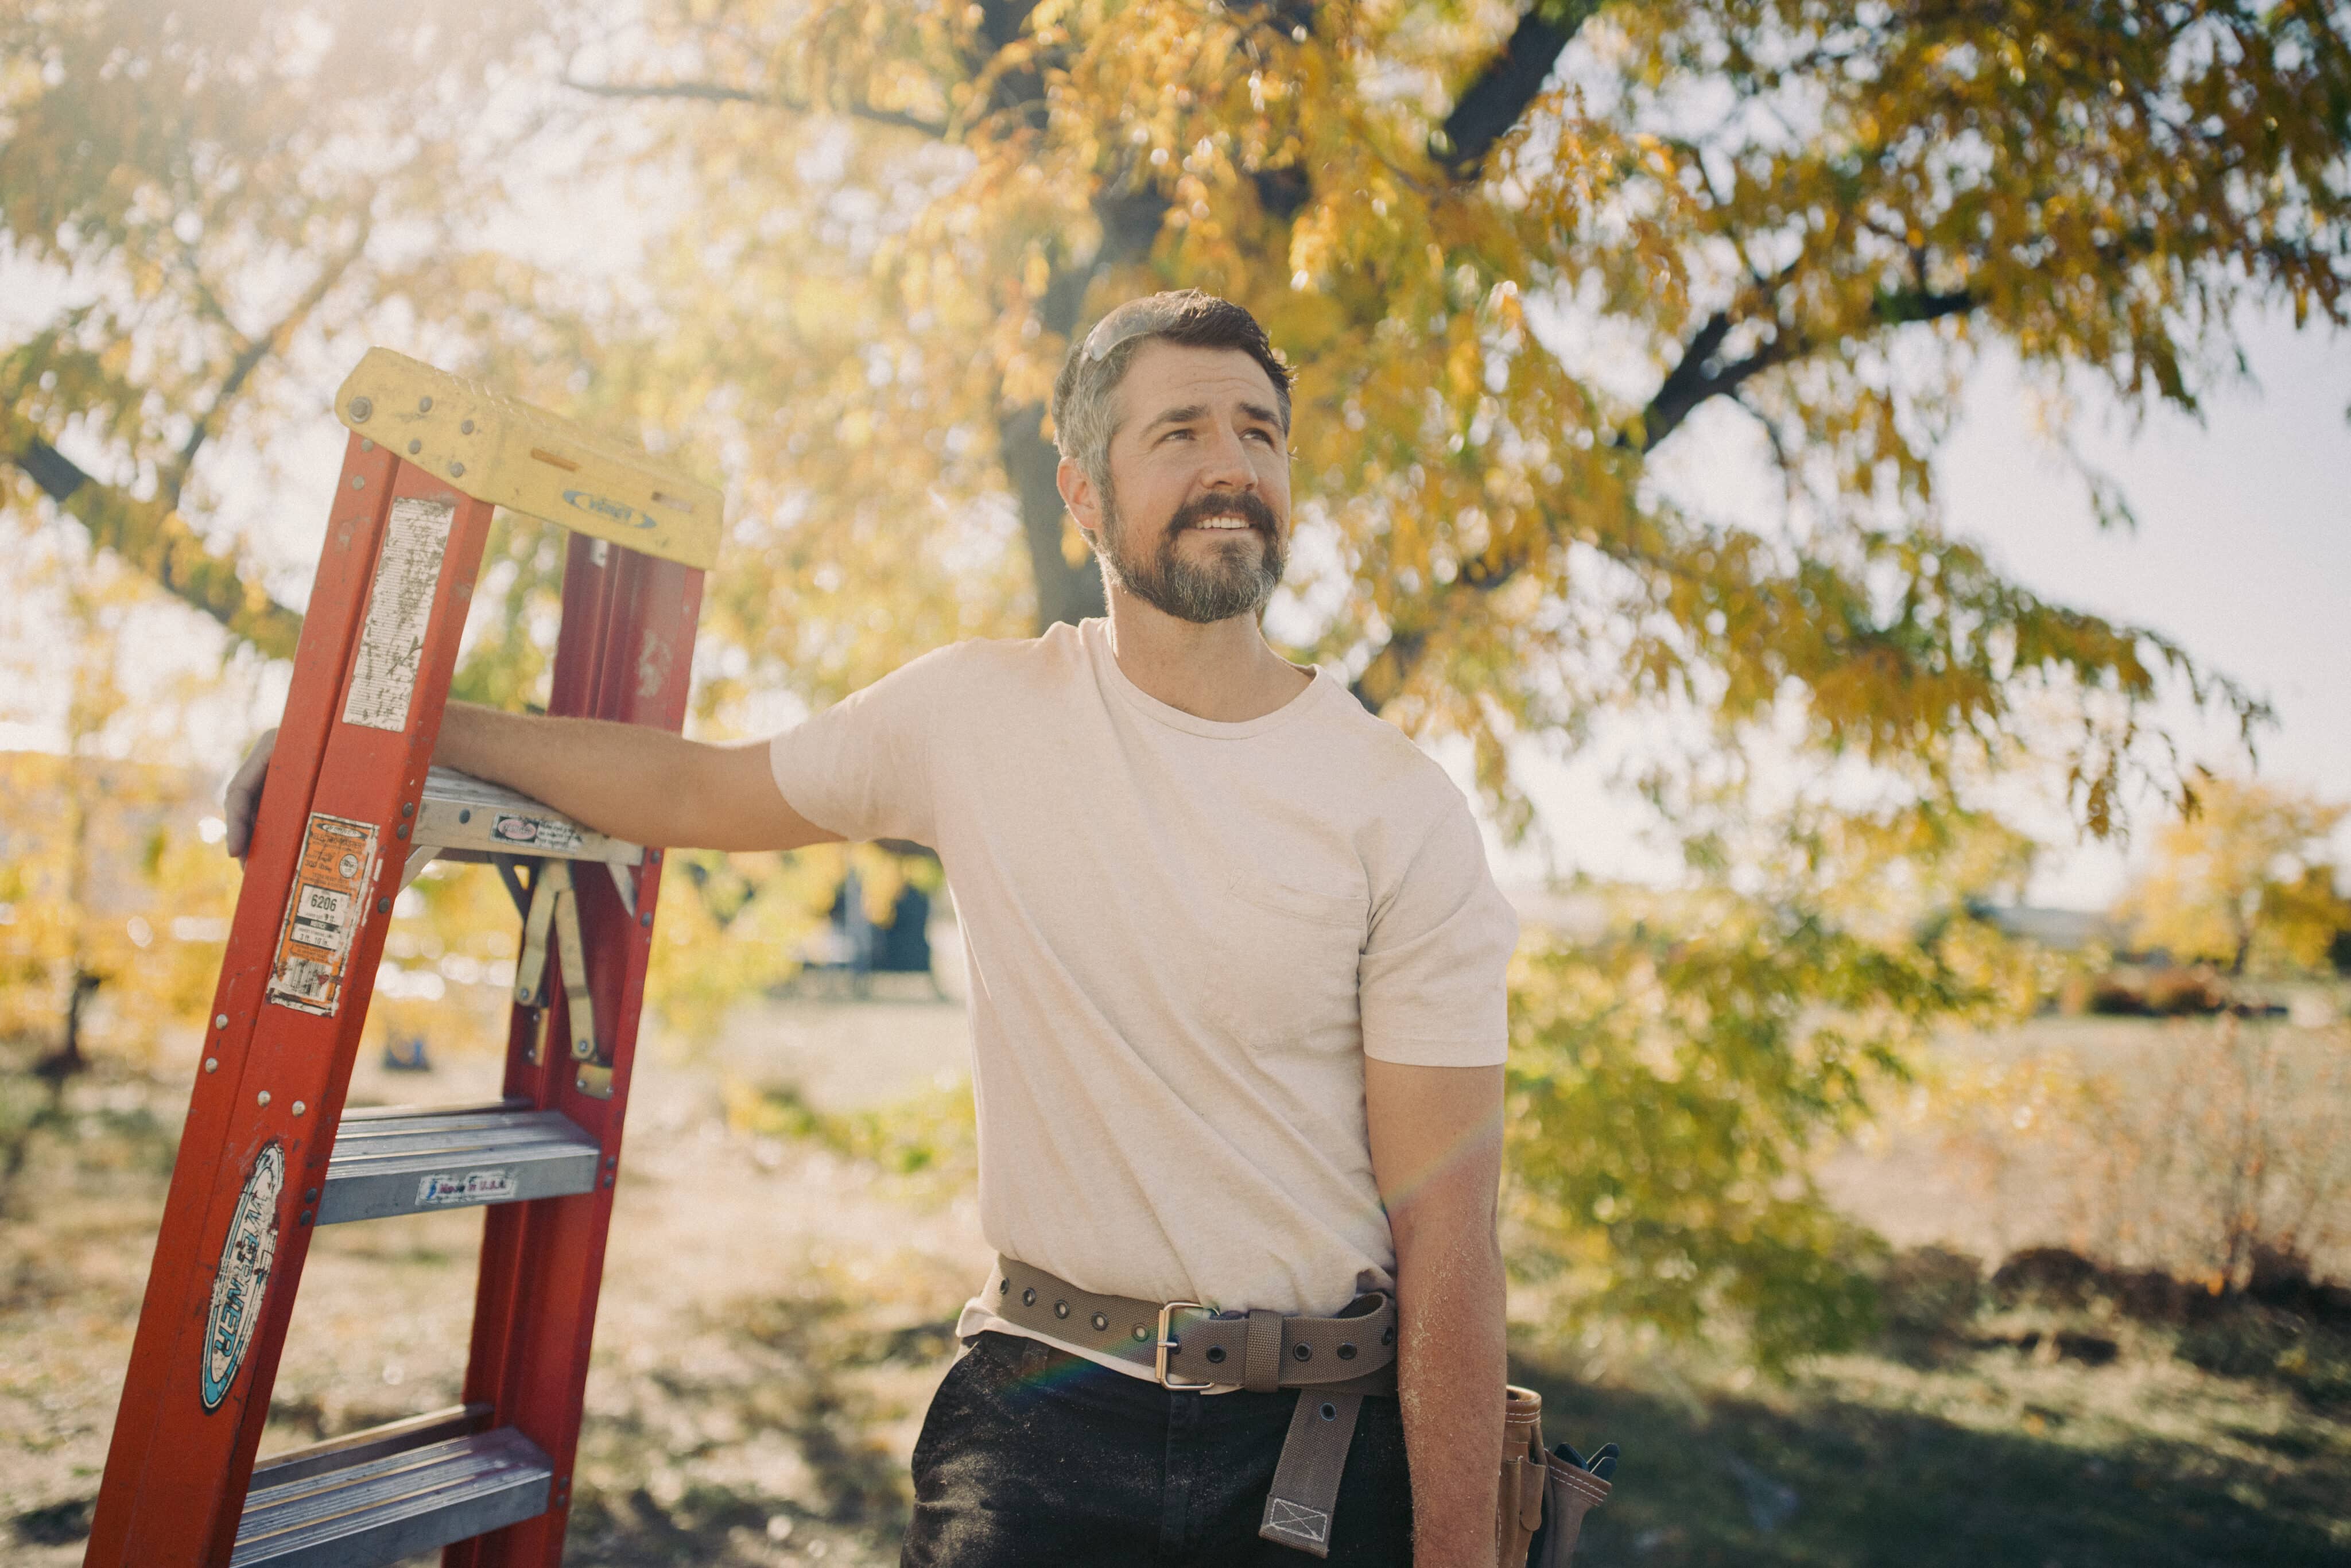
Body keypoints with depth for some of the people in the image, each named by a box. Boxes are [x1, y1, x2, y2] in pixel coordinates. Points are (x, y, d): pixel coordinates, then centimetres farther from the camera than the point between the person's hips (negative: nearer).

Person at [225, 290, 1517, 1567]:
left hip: (1329, 1433, -1)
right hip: (1044, 1414, 1)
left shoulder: (1402, 809, -9)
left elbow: (1444, 1229, -8)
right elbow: (699, 792, 13)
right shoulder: (978, 716, -2)